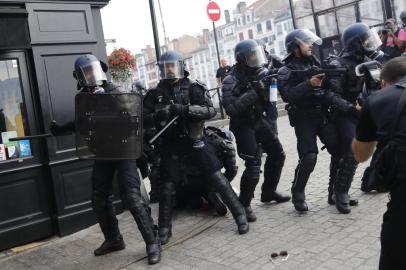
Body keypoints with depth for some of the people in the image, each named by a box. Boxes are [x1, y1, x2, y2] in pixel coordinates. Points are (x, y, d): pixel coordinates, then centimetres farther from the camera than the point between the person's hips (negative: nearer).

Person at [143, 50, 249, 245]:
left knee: (216, 177, -3)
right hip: (170, 143, 2)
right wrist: (157, 116, -22)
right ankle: (164, 229, 19)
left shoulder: (193, 87, -4)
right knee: (167, 186, 3)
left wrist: (185, 109, -27)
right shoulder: (156, 93, 4)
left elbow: (210, 110, -14)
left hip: (194, 139, -2)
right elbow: (144, 119, -1)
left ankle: (240, 215, 11)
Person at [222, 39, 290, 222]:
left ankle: (268, 192, 30)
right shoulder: (231, 82, -17)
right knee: (253, 165, -13)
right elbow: (230, 109, -27)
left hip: (260, 120, 7)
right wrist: (252, 93, -32)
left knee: (277, 154, 13)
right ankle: (244, 205, 1)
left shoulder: (262, 73, 1)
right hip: (244, 126, -7)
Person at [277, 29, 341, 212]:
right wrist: (309, 84, -26)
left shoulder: (316, 63, 16)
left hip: (323, 115, 6)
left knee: (339, 151, -2)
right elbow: (287, 95, -20)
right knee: (309, 158, -16)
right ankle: (298, 195, 4)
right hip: (304, 119, -6)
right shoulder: (286, 71, -3)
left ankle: (335, 191, 14)